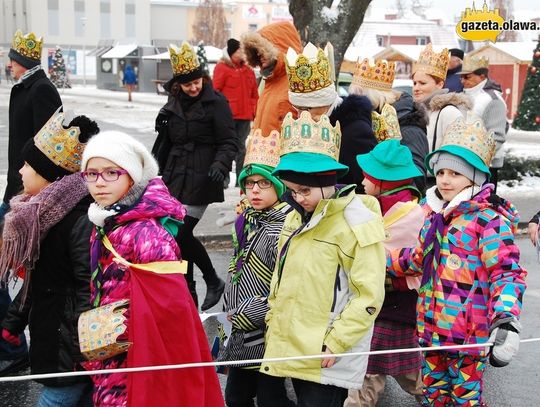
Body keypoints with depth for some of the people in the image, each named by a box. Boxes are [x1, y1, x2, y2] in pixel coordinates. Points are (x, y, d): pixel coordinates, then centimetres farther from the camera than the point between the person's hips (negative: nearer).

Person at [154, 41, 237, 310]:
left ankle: (214, 282, 11)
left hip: (200, 179, -6)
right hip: (175, 177, 6)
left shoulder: (216, 103, -7)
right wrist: (158, 175, 20)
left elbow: (229, 143, -9)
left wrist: (219, 166, -23)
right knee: (180, 235, 6)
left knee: (182, 234, -10)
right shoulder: (174, 104, 11)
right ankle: (188, 293, 18)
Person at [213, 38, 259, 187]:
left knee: (241, 147, 11)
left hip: (245, 116, 6)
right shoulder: (222, 68, -3)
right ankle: (223, 178, 1)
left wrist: (252, 110, 9)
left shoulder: (248, 70, 15)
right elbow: (215, 91, -6)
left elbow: (254, 93, 18)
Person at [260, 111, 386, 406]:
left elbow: (369, 296, -17)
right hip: (296, 349, 8)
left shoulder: (358, 223, -14)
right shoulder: (297, 216, 10)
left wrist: (335, 343, -18)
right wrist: (273, 325, 15)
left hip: (327, 357, -7)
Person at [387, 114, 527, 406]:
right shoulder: (436, 213, 10)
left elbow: (506, 272, -21)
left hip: (469, 335, -8)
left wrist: (506, 319, -34)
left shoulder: (489, 219, -15)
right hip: (431, 327, 8)